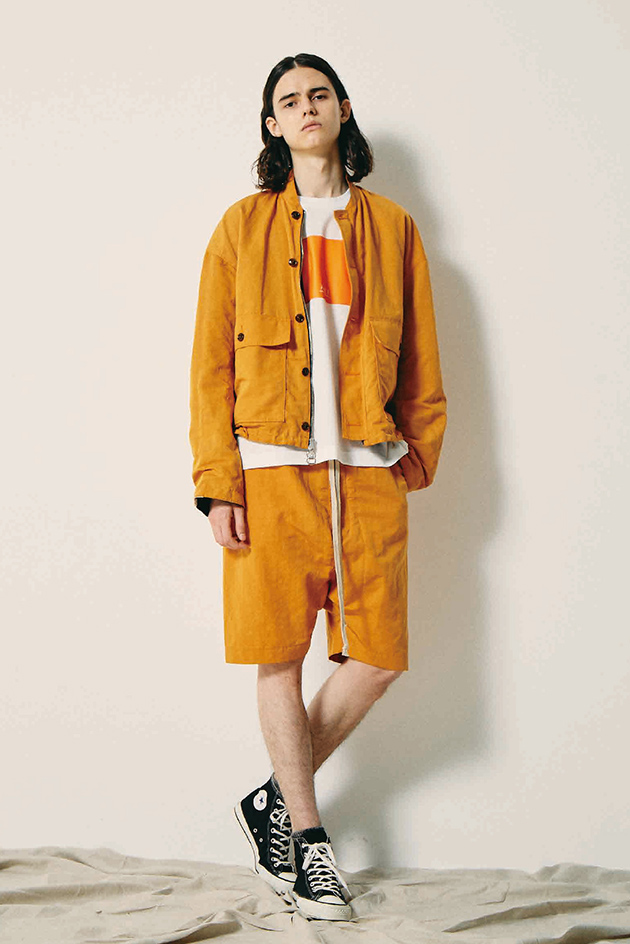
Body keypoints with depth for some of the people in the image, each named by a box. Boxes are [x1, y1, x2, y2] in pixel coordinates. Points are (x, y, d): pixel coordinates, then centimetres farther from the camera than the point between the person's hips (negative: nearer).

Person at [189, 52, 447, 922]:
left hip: (369, 474, 2)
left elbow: (420, 359, 15)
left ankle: (277, 798, 19)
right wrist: (219, 483, -5)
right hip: (272, 470, -2)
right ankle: (305, 832, 17)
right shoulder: (243, 227, 7)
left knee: (377, 657, -1)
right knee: (280, 656, 2)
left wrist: (417, 455, 7)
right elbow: (212, 364, 3)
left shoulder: (391, 226, 12)